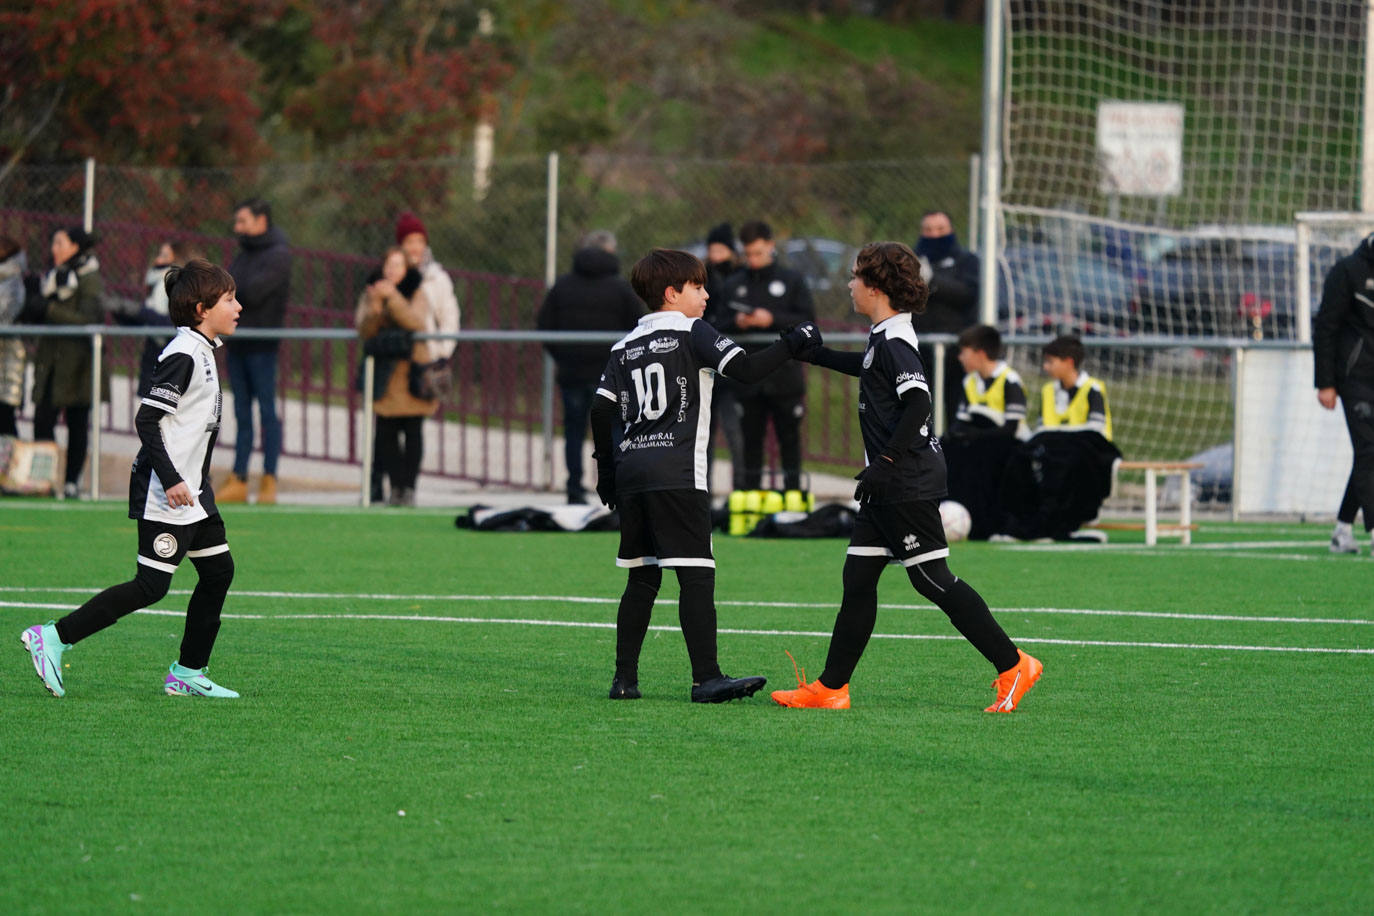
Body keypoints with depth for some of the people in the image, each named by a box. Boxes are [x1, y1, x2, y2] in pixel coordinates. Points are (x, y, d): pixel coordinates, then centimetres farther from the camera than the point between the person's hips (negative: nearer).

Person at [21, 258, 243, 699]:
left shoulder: (203, 352, 14)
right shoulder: (183, 355, -17)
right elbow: (146, 420, -22)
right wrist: (171, 480, -25)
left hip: (190, 489, 10)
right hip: (164, 495, -10)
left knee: (218, 571, 10)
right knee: (150, 586, -11)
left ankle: (188, 674, 16)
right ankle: (53, 638, -9)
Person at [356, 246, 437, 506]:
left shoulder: (417, 293, -1)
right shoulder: (371, 294, 6)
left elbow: (417, 322, -20)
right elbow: (364, 331, -6)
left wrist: (392, 297, -30)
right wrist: (374, 309, -25)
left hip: (412, 371, -2)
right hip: (385, 375, 2)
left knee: (413, 431, -2)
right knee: (386, 432, -1)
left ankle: (409, 487, 3)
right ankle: (396, 486, 6)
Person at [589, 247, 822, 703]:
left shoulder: (625, 346, 16)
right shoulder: (692, 333, -1)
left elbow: (602, 409, 12)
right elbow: (746, 369, -12)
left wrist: (607, 473, 18)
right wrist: (793, 343, -1)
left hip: (631, 473, 7)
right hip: (677, 474, -7)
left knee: (641, 578, 13)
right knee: (696, 575, -10)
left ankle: (624, 678, 11)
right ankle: (706, 678, -18)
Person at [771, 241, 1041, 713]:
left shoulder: (894, 342, -16)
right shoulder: (883, 340, 14)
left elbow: (918, 402, -28)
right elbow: (864, 366, 39)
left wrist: (886, 462, -26)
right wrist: (808, 352, 44)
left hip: (909, 484, -10)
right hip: (888, 489, 10)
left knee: (932, 578, -8)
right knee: (858, 576, 9)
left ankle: (1013, 666, -5)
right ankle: (831, 687, 12)